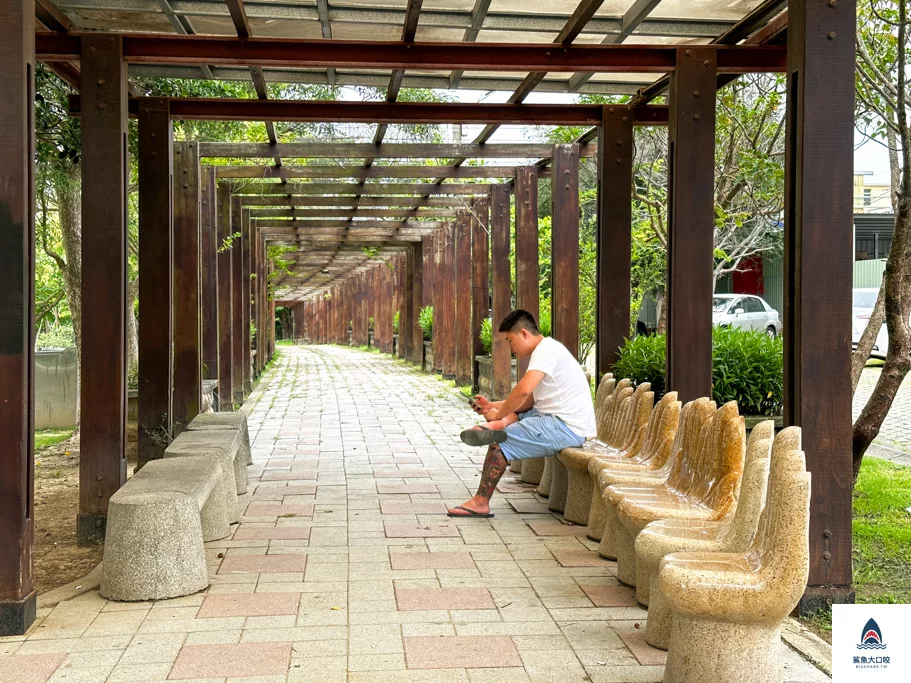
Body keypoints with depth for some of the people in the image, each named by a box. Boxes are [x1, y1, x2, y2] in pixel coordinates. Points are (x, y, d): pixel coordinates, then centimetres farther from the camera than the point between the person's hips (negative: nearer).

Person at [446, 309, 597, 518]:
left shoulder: (546, 349, -14)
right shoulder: (546, 350, 19)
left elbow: (524, 390, -28)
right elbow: (529, 401, 17)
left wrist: (499, 414, -14)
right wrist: (492, 406, 10)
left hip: (567, 428, -11)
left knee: (500, 443, -12)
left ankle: (480, 503, -6)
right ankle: (497, 427, -17)